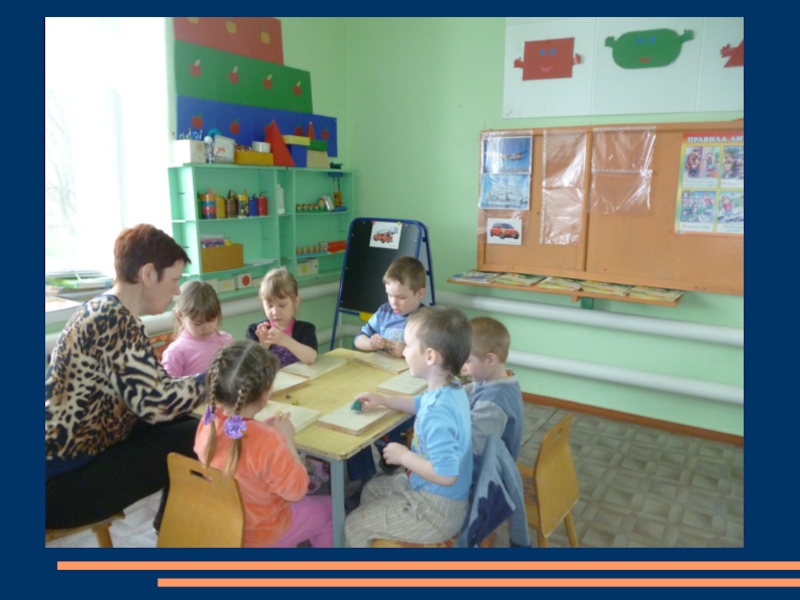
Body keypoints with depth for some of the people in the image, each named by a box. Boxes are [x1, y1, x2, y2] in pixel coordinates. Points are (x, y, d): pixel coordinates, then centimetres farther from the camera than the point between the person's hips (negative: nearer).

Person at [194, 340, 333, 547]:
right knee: (328, 509, 20)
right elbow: (297, 491, -22)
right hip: (259, 534, -6)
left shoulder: (208, 422, -17)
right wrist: (287, 439, -16)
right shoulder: (268, 441, -37)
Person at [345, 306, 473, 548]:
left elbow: (446, 475, -35)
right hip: (428, 492, 10)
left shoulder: (437, 414, -35)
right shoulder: (451, 389, -5)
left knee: (354, 525, 1)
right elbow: (420, 404, 18)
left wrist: (404, 456, -22)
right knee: (371, 490, 27)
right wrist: (383, 399, 13)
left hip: (435, 511, -10)